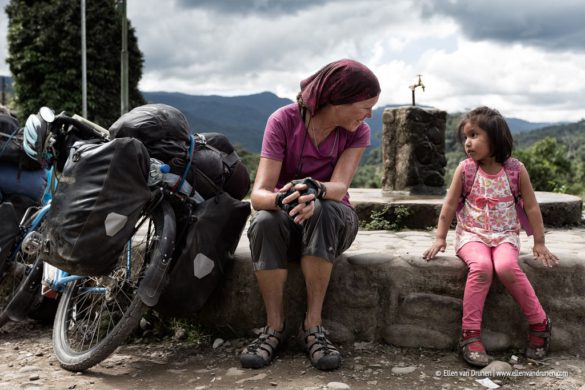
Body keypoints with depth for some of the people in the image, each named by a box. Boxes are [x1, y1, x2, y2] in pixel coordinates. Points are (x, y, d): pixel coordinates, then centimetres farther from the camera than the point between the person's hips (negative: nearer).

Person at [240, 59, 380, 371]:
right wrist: (283, 199, -48)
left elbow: (338, 188, -25)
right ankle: (275, 327, -21)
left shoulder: (357, 132, -9)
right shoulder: (283, 120, -16)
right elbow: (258, 194, -24)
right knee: (264, 223, -36)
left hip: (333, 220, 1)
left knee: (322, 211, -36)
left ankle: (313, 325, -27)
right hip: (286, 219, -1)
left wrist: (315, 190, -49)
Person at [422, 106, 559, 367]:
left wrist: (539, 243, 5)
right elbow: (449, 206, 4)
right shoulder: (465, 169, -2)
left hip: (505, 235, 0)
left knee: (506, 267, -32)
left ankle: (539, 324, -11)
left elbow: (531, 207, 5)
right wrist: (440, 238, 3)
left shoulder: (516, 169, -1)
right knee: (481, 266, -32)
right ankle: (470, 335, -25)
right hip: (472, 235, 0)